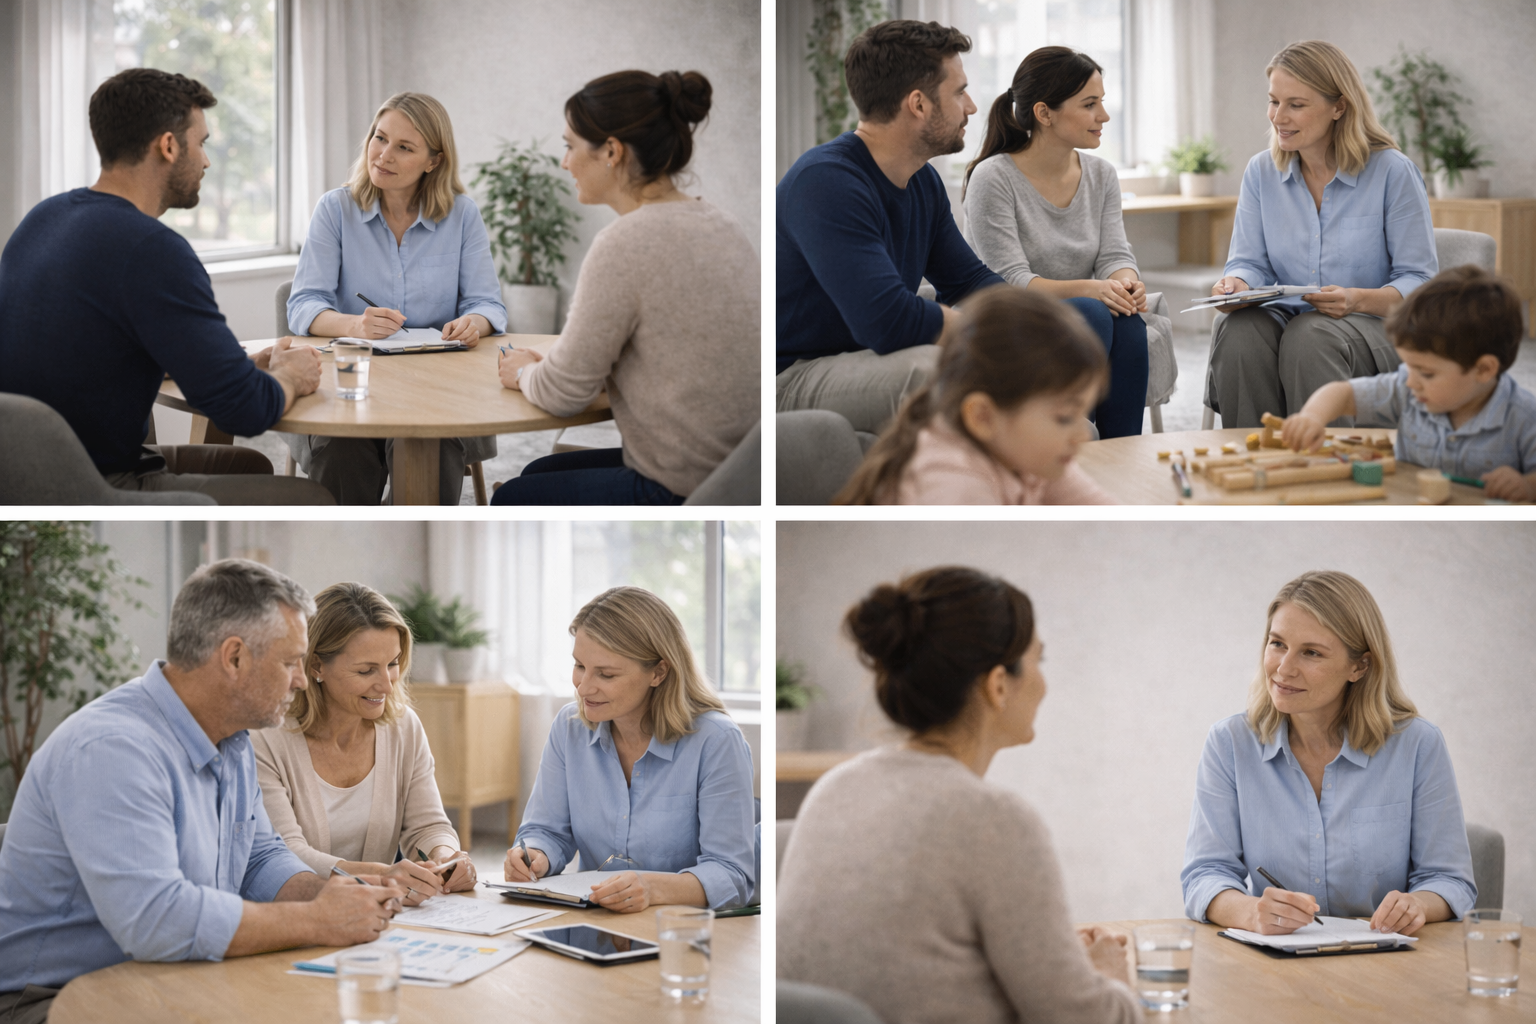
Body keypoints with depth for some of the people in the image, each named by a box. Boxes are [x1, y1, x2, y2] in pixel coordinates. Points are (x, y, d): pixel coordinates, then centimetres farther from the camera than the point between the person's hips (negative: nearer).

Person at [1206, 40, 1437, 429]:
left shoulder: (1392, 172, -4)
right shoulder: (1261, 172, 10)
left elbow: (1420, 282, -5)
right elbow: (1250, 262, 9)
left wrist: (1356, 300, -24)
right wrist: (1237, 284, -16)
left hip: (1375, 328, -3)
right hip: (1286, 320, 3)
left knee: (1309, 336, -37)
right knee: (1239, 332, -32)